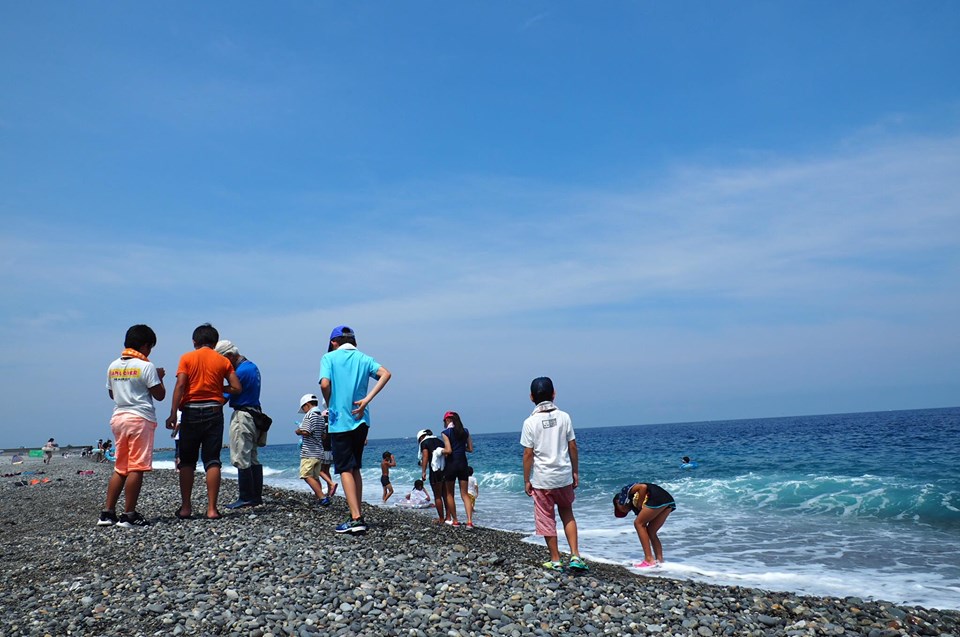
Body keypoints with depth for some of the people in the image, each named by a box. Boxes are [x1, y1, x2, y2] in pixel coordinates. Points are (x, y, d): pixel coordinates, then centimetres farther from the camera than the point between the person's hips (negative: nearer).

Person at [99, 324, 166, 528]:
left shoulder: (113, 366, 11)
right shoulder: (146, 366, -9)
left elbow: (112, 394, 21)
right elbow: (159, 395, -7)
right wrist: (159, 377, 8)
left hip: (118, 417, 7)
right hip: (140, 418, -7)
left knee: (120, 468, 14)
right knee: (136, 468, -4)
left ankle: (107, 513, 14)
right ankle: (128, 515, -3)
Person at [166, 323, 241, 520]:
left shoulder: (187, 358, 3)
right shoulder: (223, 361, 6)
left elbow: (180, 386, -8)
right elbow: (237, 388, 0)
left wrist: (173, 413, -11)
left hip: (191, 412, 0)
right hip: (214, 412, 0)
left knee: (187, 461, 10)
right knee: (212, 461, 0)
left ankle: (185, 507, 12)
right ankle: (212, 509, -4)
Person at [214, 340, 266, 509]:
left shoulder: (241, 371, -16)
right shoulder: (252, 366, 15)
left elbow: (228, 395, -13)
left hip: (242, 416, -10)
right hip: (255, 413, 10)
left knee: (241, 459, -5)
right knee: (252, 458, 13)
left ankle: (245, 498, -2)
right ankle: (256, 496, 16)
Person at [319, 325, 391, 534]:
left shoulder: (329, 357, -1)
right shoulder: (363, 358, 9)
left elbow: (325, 384, -16)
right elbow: (385, 374, -7)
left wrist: (330, 405, 1)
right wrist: (367, 399, -8)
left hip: (340, 421, -4)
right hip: (361, 420, 4)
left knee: (345, 470, -2)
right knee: (355, 468, 15)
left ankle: (356, 518, -9)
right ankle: (357, 515, 18)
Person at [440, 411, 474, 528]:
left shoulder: (446, 432, -8)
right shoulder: (465, 431, 6)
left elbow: (448, 450, -16)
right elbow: (470, 449, 7)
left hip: (451, 464, -4)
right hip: (463, 464, 4)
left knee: (449, 494, 13)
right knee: (464, 493, 6)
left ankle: (454, 520, 16)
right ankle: (469, 521, -8)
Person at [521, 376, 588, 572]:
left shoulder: (530, 422, -10)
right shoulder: (564, 417, -3)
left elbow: (528, 454, -9)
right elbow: (573, 447, 0)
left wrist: (526, 480, 0)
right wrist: (575, 472, 10)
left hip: (542, 479, -2)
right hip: (564, 476, 3)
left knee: (546, 520, 11)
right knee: (567, 514, 20)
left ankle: (555, 560, 19)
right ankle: (575, 555, 10)